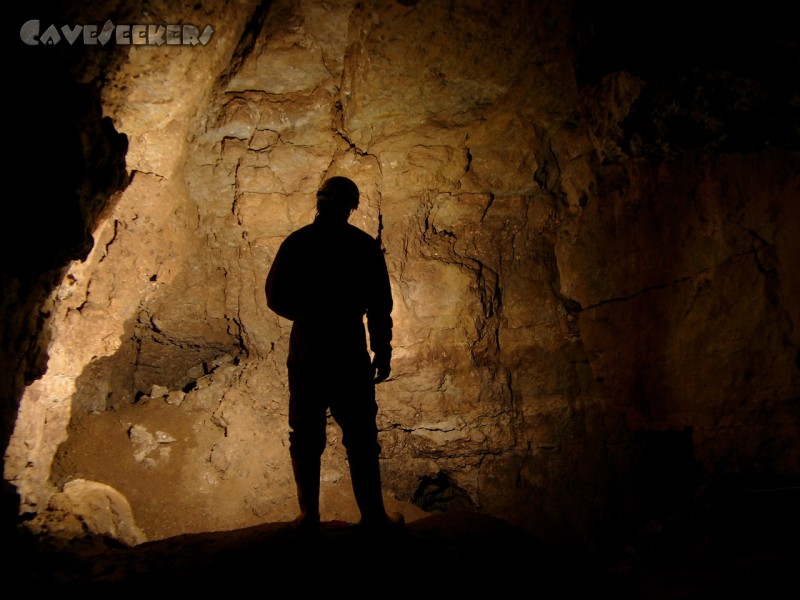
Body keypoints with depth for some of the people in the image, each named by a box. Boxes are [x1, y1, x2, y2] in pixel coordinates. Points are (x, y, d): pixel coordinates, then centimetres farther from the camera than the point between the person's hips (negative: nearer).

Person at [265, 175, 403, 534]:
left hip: (304, 357, 3)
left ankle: (309, 515, 23)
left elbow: (275, 298, 5)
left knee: (305, 438, 14)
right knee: (361, 440, 8)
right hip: (349, 357, -2)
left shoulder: (295, 243, 0)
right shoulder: (364, 246, -6)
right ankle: (373, 516, 17)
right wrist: (382, 354, 2)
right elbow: (379, 308, -7)